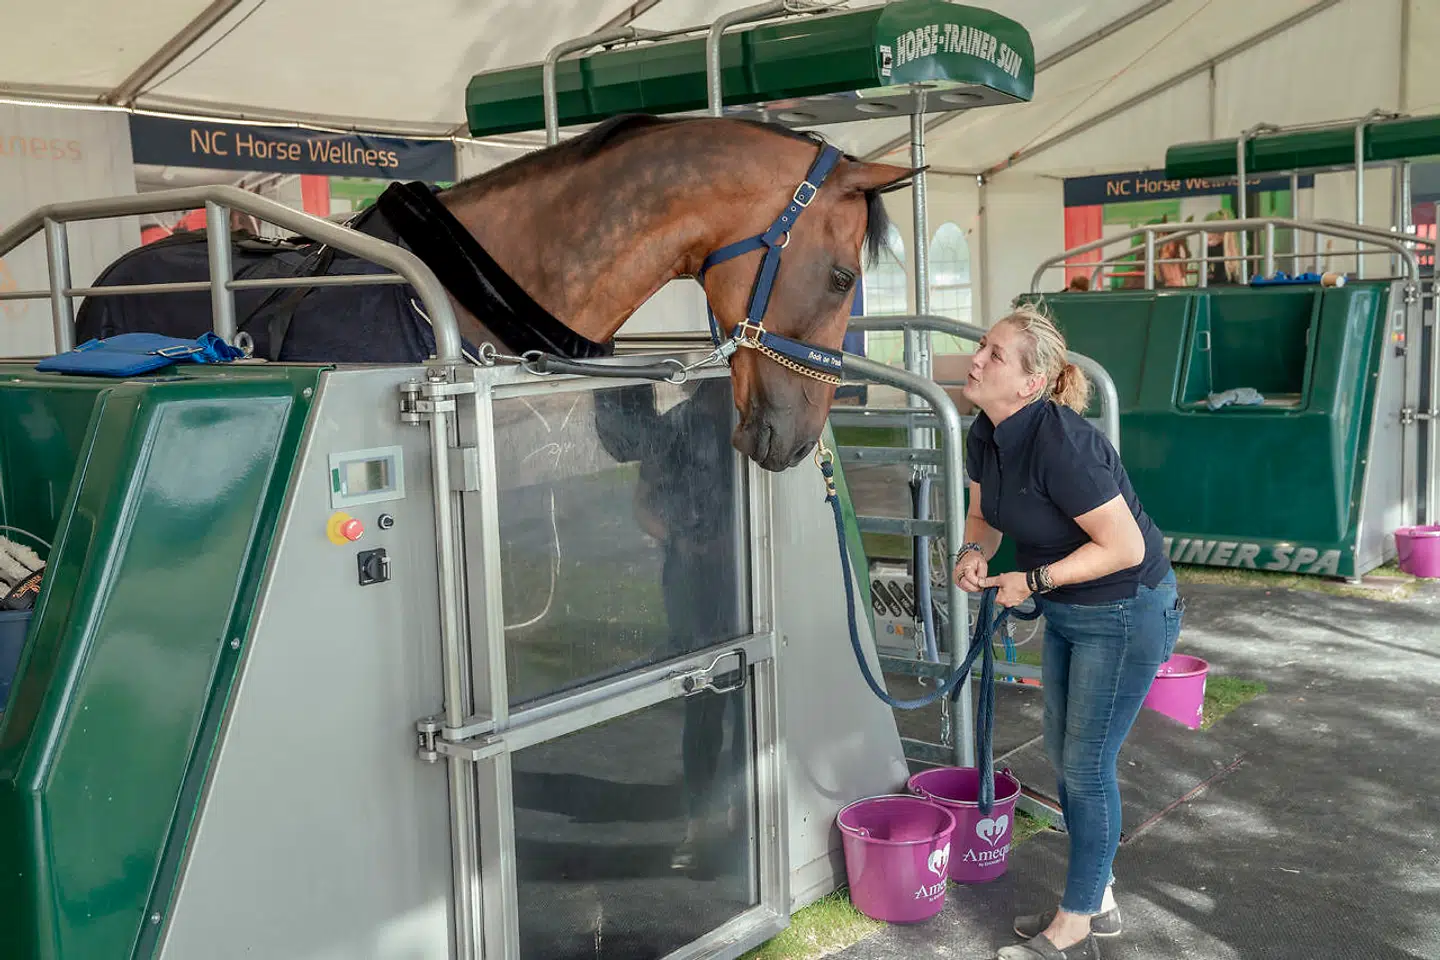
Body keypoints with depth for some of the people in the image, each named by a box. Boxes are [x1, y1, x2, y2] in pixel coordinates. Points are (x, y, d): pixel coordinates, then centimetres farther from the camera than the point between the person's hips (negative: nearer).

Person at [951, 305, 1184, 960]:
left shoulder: (1059, 443, -31)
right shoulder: (985, 436, -4)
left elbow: (1124, 546, -27)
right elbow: (984, 514, 12)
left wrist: (1033, 580, -24)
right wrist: (974, 551, -10)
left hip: (1128, 615, -9)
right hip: (1067, 612, 9)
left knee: (1086, 766, 1)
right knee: (1064, 758, 17)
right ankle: (1097, 901, 36)